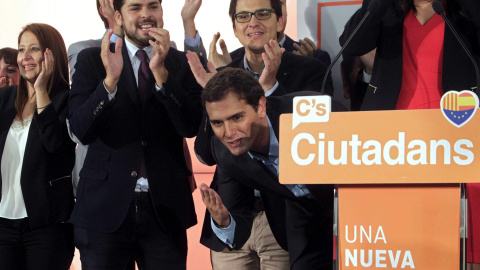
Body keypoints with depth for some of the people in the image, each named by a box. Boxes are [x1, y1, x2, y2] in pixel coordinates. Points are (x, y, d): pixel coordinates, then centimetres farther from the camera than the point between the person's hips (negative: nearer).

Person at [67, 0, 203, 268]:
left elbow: (190, 127, -7)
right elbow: (81, 130, -7)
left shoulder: (181, 64, 5)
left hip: (165, 209, 1)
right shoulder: (92, 60, 3)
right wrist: (110, 79, -21)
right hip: (106, 206, 0)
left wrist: (161, 72, -18)